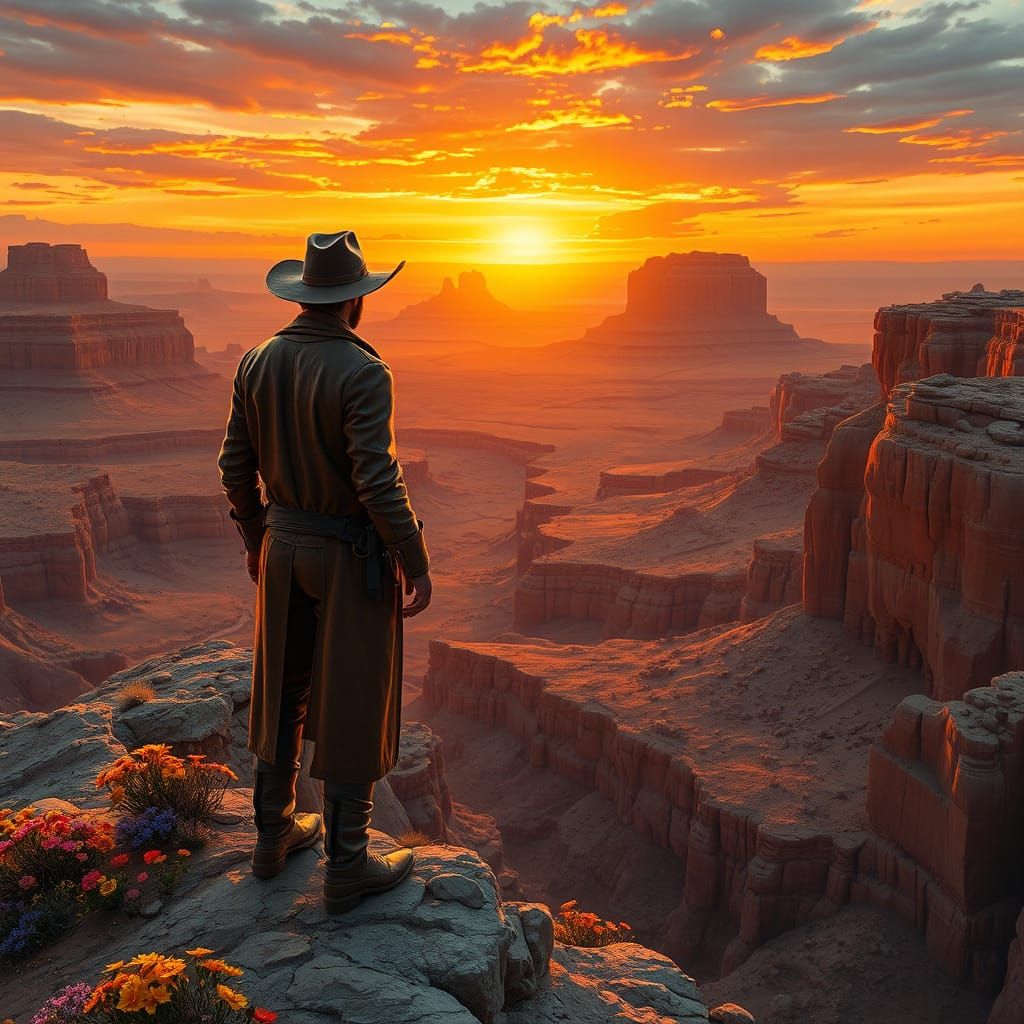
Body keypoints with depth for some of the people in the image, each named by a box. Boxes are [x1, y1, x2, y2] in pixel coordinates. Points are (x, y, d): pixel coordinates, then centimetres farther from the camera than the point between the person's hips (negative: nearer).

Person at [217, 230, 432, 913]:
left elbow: (236, 465, 7)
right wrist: (418, 564, -13)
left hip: (283, 548, 7)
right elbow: (378, 482, -24)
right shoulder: (362, 372, -20)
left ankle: (274, 837, 34)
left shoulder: (258, 363, 1)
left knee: (284, 692, 19)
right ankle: (346, 869, 17)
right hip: (352, 556, -6)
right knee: (352, 709, 5)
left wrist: (256, 540, 20)